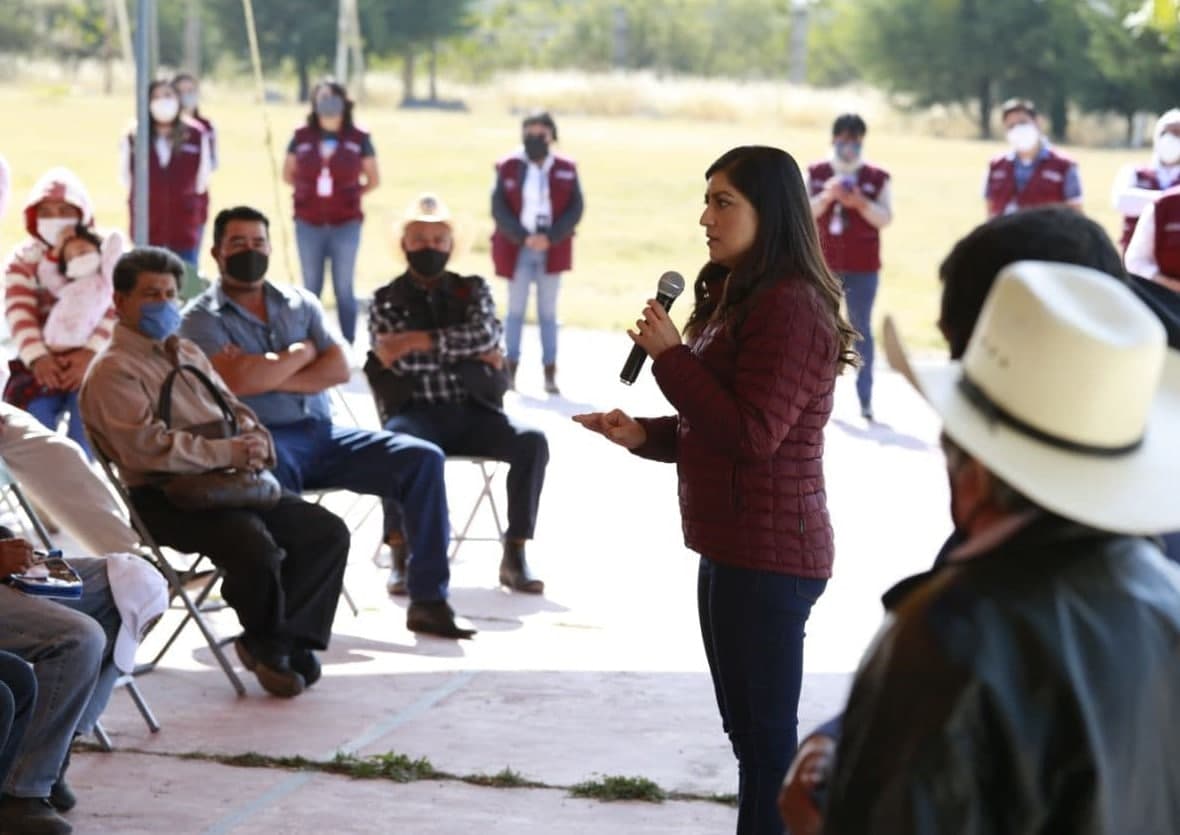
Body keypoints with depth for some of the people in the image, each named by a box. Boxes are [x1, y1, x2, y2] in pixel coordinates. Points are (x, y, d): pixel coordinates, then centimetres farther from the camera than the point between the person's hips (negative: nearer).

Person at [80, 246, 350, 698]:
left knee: (328, 533, -6)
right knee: (257, 547, -32)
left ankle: (285, 640, -2)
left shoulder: (188, 353, 23)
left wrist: (255, 439, 0)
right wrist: (228, 452, -21)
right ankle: (266, 640, -4)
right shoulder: (112, 372, -7)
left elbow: (233, 406, 25)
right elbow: (147, 447, -19)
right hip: (166, 498, -9)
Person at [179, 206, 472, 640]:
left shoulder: (300, 303, 19)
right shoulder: (202, 318, 4)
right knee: (269, 474, -43)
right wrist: (300, 353, 1)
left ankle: (428, 599, -14)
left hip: (322, 433, 5)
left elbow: (339, 369, 5)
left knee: (422, 457, -13)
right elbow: (238, 381, -14)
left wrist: (269, 375, -8)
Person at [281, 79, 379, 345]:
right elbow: (288, 174, 14)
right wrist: (307, 190, 2)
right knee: (311, 287, 9)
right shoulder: (302, 137, 3)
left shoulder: (359, 139, -1)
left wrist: (352, 193, -1)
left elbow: (373, 180, 9)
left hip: (345, 223, -2)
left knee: (343, 287, 1)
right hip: (309, 223, 2)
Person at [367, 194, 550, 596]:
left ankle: (514, 556, -20)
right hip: (417, 413, -2)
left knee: (532, 442, -27)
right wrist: (470, 353, -3)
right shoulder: (386, 301, 11)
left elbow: (484, 335, -5)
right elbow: (402, 361, -5)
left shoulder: (473, 290, 16)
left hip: (474, 412, 2)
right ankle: (401, 556, -27)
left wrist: (417, 340, -12)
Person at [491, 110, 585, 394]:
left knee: (548, 312, 5)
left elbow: (575, 209, -1)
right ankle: (511, 370, 6)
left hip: (551, 250, 1)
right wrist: (523, 237, -16)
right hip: (517, 250, -1)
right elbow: (499, 208, -5)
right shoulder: (509, 167, -3)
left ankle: (550, 374, 6)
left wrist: (550, 238, -14)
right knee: (515, 309, 4)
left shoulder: (566, 169, 1)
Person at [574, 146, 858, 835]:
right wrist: (643, 435, 6)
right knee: (749, 730, 16)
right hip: (732, 546, 11)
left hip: (768, 555, -11)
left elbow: (751, 433, -22)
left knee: (767, 738, -6)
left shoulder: (790, 307, -17)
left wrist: (670, 356, -17)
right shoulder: (738, 299, 17)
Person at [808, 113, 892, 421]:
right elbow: (804, 213, 1)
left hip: (862, 268, -2)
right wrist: (826, 196, -16)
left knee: (861, 329, -2)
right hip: (822, 264, 2)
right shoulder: (816, 173, 7)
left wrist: (860, 203, -20)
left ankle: (865, 398, -1)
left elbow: (885, 218, -3)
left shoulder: (877, 177, 2)